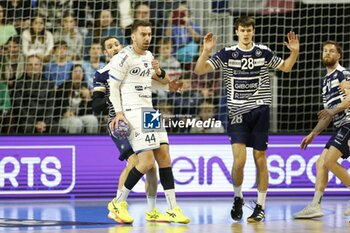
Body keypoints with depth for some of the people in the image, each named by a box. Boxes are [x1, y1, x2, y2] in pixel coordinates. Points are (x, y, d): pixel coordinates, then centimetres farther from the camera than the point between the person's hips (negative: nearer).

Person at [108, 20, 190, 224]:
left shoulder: (148, 56, 15)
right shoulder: (124, 57, -9)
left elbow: (164, 81, 27)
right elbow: (113, 87, -9)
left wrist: (159, 72, 4)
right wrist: (119, 112, -19)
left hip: (149, 111, 8)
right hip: (133, 112, -8)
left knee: (164, 157, 2)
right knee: (147, 161, -14)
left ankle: (173, 209, 3)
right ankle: (119, 203, 0)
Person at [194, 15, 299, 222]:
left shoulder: (263, 52, 3)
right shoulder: (227, 54, 0)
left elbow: (286, 67, 18)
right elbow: (199, 70, -6)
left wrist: (294, 52, 0)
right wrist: (206, 51, -22)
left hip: (260, 111, 1)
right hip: (237, 113, -1)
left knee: (260, 159, 2)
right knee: (239, 160, -12)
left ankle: (260, 207, 11)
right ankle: (238, 198, 14)